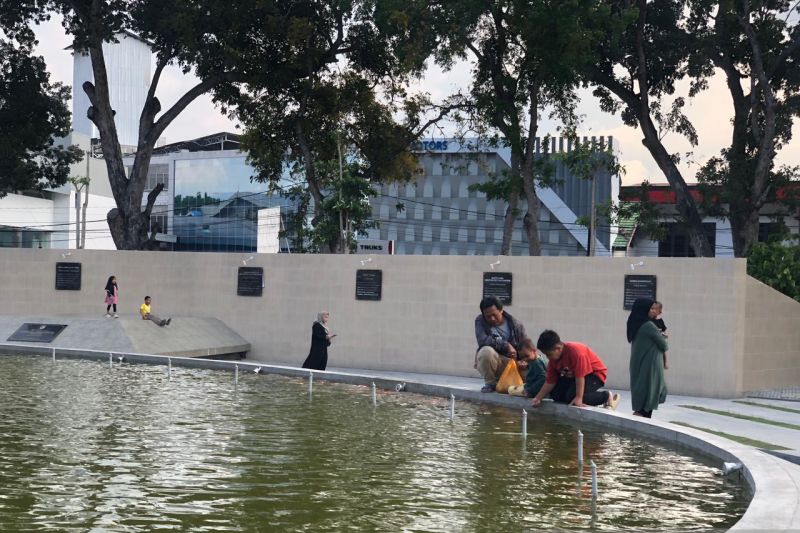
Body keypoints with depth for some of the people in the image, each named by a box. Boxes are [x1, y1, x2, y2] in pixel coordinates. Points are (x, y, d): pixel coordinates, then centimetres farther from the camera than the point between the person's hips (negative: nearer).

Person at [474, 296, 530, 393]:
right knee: (486, 351, -38)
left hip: (513, 363, 3)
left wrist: (525, 362, -21)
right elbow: (482, 340, -24)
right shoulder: (480, 321, -5)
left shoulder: (516, 324, 0)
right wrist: (506, 346, -25)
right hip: (491, 361, -3)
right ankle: (490, 383, -10)